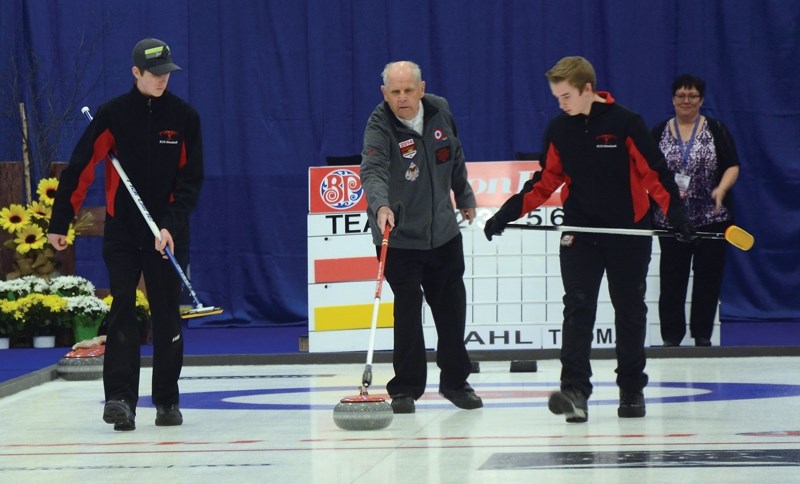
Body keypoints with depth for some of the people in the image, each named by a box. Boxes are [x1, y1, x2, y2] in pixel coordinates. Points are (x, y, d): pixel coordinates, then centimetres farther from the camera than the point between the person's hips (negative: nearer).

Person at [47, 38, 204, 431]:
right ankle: (120, 398, -14)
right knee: (122, 310, -10)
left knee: (167, 316, 6)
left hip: (168, 232, 1)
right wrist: (59, 224, -5)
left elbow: (191, 179, -2)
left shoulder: (184, 117, -1)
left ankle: (167, 400, 16)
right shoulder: (113, 114, -4)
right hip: (122, 232, -1)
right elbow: (80, 169, -3)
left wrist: (172, 225, -14)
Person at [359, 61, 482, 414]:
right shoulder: (380, 126, -20)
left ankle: (455, 381, 27)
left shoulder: (440, 111, -3)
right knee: (408, 309, -7)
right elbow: (372, 170, -38)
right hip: (399, 237, -5)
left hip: (443, 231, 5)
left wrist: (464, 197, 20)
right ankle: (405, 389, 4)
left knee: (452, 307, 12)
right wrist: (380, 205, -55)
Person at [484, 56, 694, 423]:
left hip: (628, 233, -3)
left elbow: (654, 172, -11)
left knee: (630, 311, 9)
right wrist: (508, 213, 2)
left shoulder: (626, 123, -10)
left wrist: (675, 213, -23)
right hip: (579, 235, 3)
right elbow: (546, 182, 10)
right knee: (577, 309, -10)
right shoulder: (558, 130, 3)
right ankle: (574, 390, -19)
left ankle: (632, 389, 21)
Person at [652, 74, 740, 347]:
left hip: (711, 218, -1)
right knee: (672, 278, -2)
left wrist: (721, 189, -19)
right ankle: (671, 336, 4)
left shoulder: (716, 130, 2)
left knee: (708, 278, 2)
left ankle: (702, 335, 12)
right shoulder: (659, 133, 6)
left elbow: (732, 166, -1)